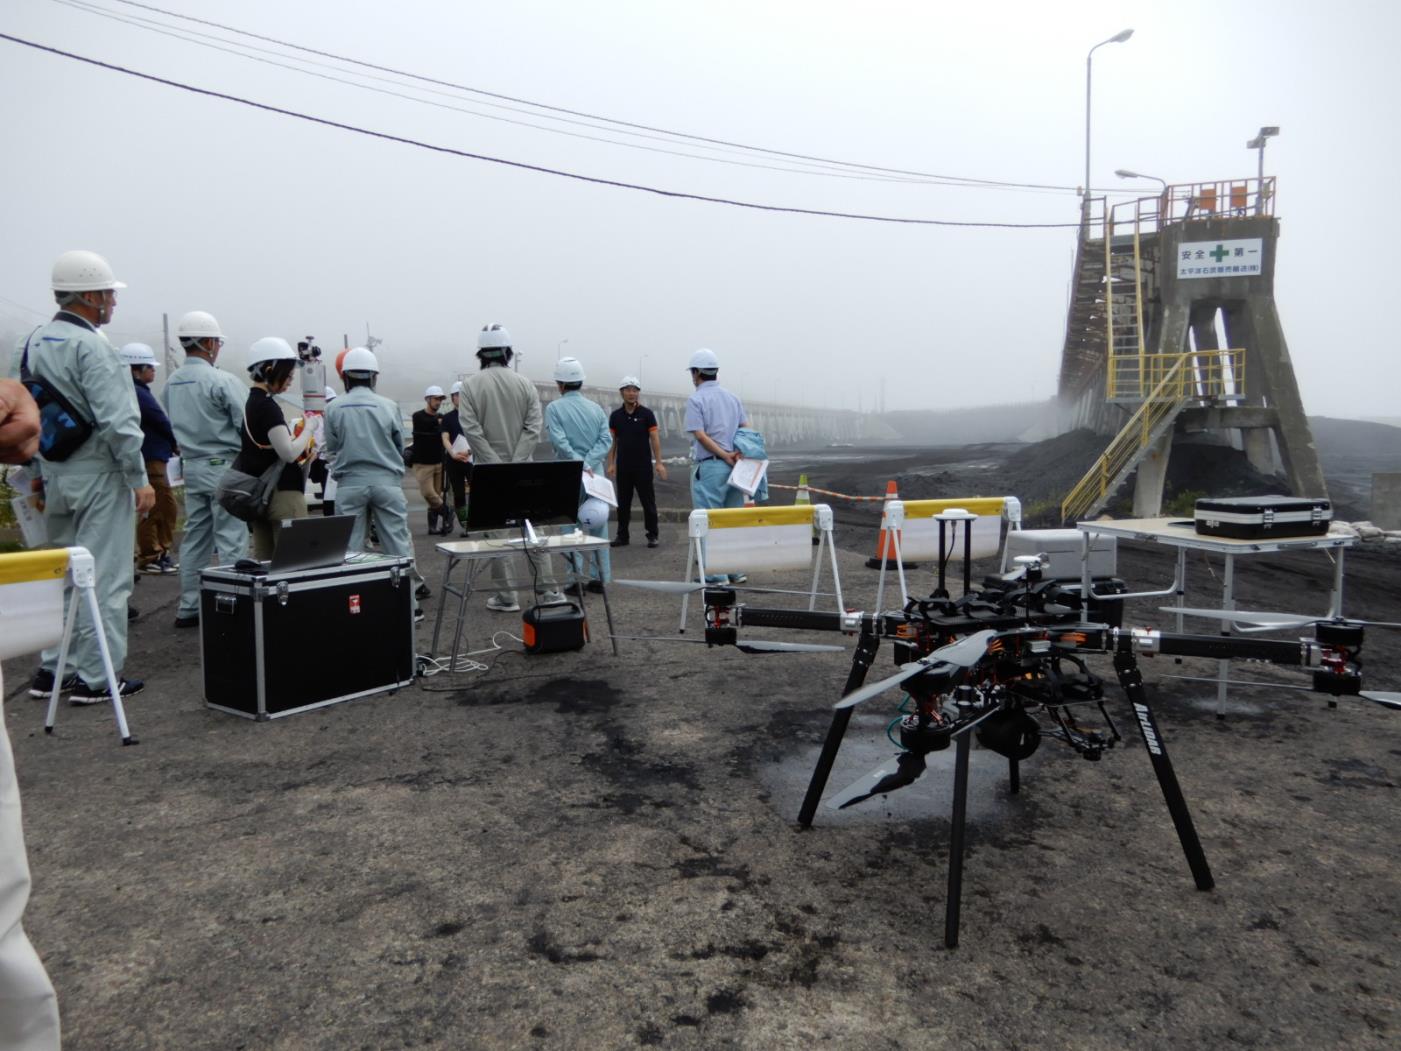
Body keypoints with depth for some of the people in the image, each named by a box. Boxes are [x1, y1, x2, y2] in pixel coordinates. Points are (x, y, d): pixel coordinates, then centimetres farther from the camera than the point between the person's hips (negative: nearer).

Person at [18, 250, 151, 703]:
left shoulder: (32, 343, 11)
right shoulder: (90, 346, -16)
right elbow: (117, 421, -21)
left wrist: (37, 473, 21)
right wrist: (140, 478, -15)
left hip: (55, 476, 9)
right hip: (99, 477, -9)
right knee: (104, 577, -2)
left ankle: (52, 670, 24)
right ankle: (95, 677, 3)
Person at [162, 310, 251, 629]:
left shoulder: (171, 384, 8)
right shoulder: (222, 381, -14)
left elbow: (169, 428, 14)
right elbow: (249, 424, -16)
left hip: (191, 467, 7)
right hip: (223, 465, -7)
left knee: (194, 538, 12)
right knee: (231, 539, -3)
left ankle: (189, 608, 17)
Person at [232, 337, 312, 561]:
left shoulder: (252, 402, 14)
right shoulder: (267, 406, -14)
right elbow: (289, 453, -20)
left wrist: (303, 445, 9)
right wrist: (308, 429, -6)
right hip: (281, 493, -10)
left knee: (264, 560, 10)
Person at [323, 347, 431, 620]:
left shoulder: (334, 408, -2)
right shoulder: (388, 406, -3)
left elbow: (331, 449, 6)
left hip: (350, 484, 0)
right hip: (386, 482, 0)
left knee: (351, 546, 7)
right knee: (398, 542, 4)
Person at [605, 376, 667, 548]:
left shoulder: (647, 414, -2)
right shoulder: (616, 416, 6)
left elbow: (654, 439, -3)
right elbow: (612, 441, 9)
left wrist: (658, 462, -10)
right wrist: (611, 464, 1)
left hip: (643, 466, -3)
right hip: (623, 467, 3)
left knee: (648, 502, 1)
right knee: (623, 503, 7)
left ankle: (652, 535, 9)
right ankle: (622, 536, 15)